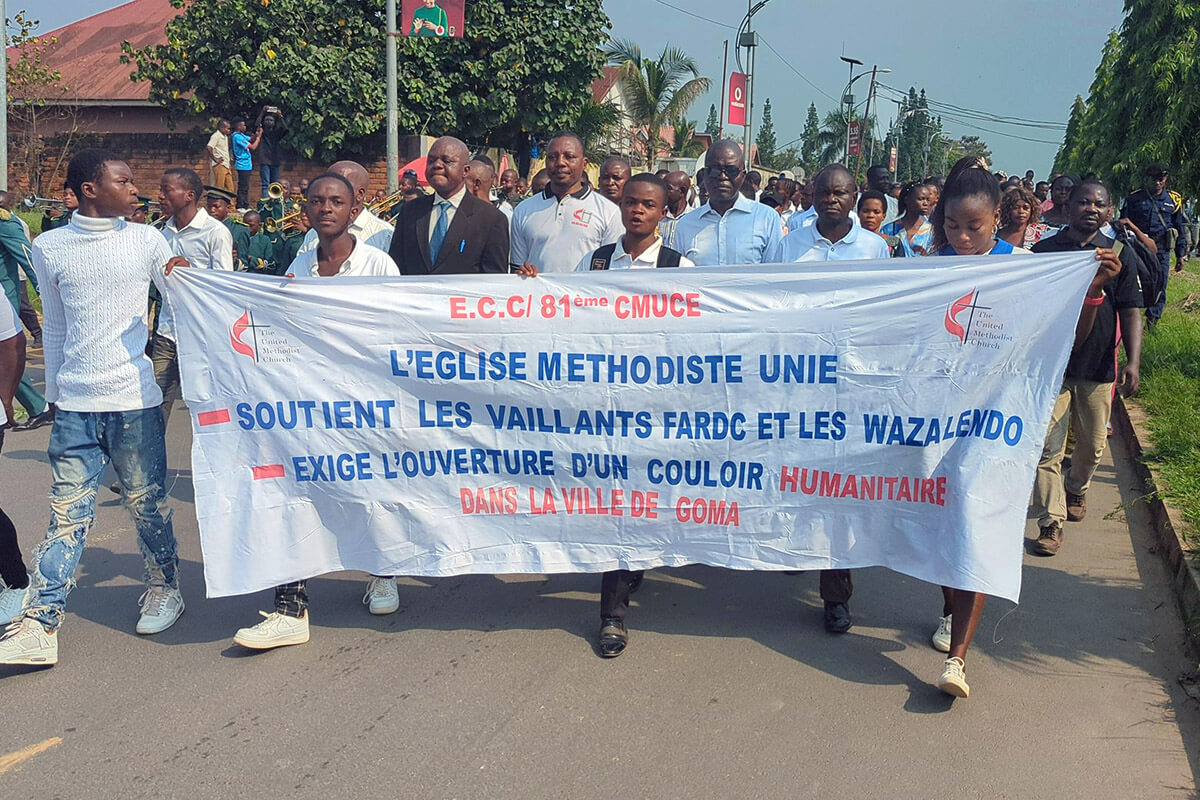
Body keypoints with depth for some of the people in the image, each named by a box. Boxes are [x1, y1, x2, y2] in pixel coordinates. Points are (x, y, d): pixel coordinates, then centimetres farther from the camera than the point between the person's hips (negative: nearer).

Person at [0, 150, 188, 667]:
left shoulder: (146, 241, 3)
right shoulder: (49, 248, 6)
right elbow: (55, 328, 13)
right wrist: (54, 394, 16)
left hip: (134, 399, 0)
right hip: (75, 405, 1)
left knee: (147, 503, 8)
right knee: (67, 512, 0)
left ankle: (164, 588, 29)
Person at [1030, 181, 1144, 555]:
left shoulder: (1121, 254, 3)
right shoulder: (1044, 250, 2)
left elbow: (1131, 311, 1)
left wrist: (1133, 360, -9)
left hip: (1099, 366, 2)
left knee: (1093, 444, 14)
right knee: (1047, 446, -6)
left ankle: (1076, 489, 43)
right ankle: (1051, 521, 2)